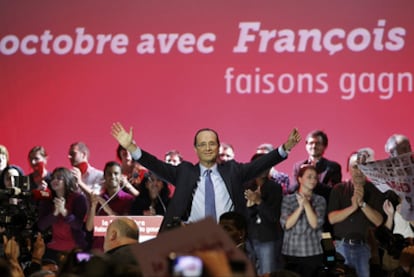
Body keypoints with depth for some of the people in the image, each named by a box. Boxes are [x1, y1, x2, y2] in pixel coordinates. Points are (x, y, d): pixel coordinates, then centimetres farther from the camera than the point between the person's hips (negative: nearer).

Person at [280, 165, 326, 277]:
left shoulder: (320, 200, 5)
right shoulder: (288, 199, 5)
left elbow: (315, 224, -7)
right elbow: (286, 224, -6)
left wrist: (307, 204, -14)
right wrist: (300, 207, -14)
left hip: (313, 252, 0)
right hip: (291, 252, 0)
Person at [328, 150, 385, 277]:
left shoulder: (374, 191, 4)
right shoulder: (339, 189, 4)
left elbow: (378, 221, -5)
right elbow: (332, 218, -5)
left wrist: (362, 204, -18)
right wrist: (352, 207, -20)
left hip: (362, 246, 0)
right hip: (340, 245, 0)